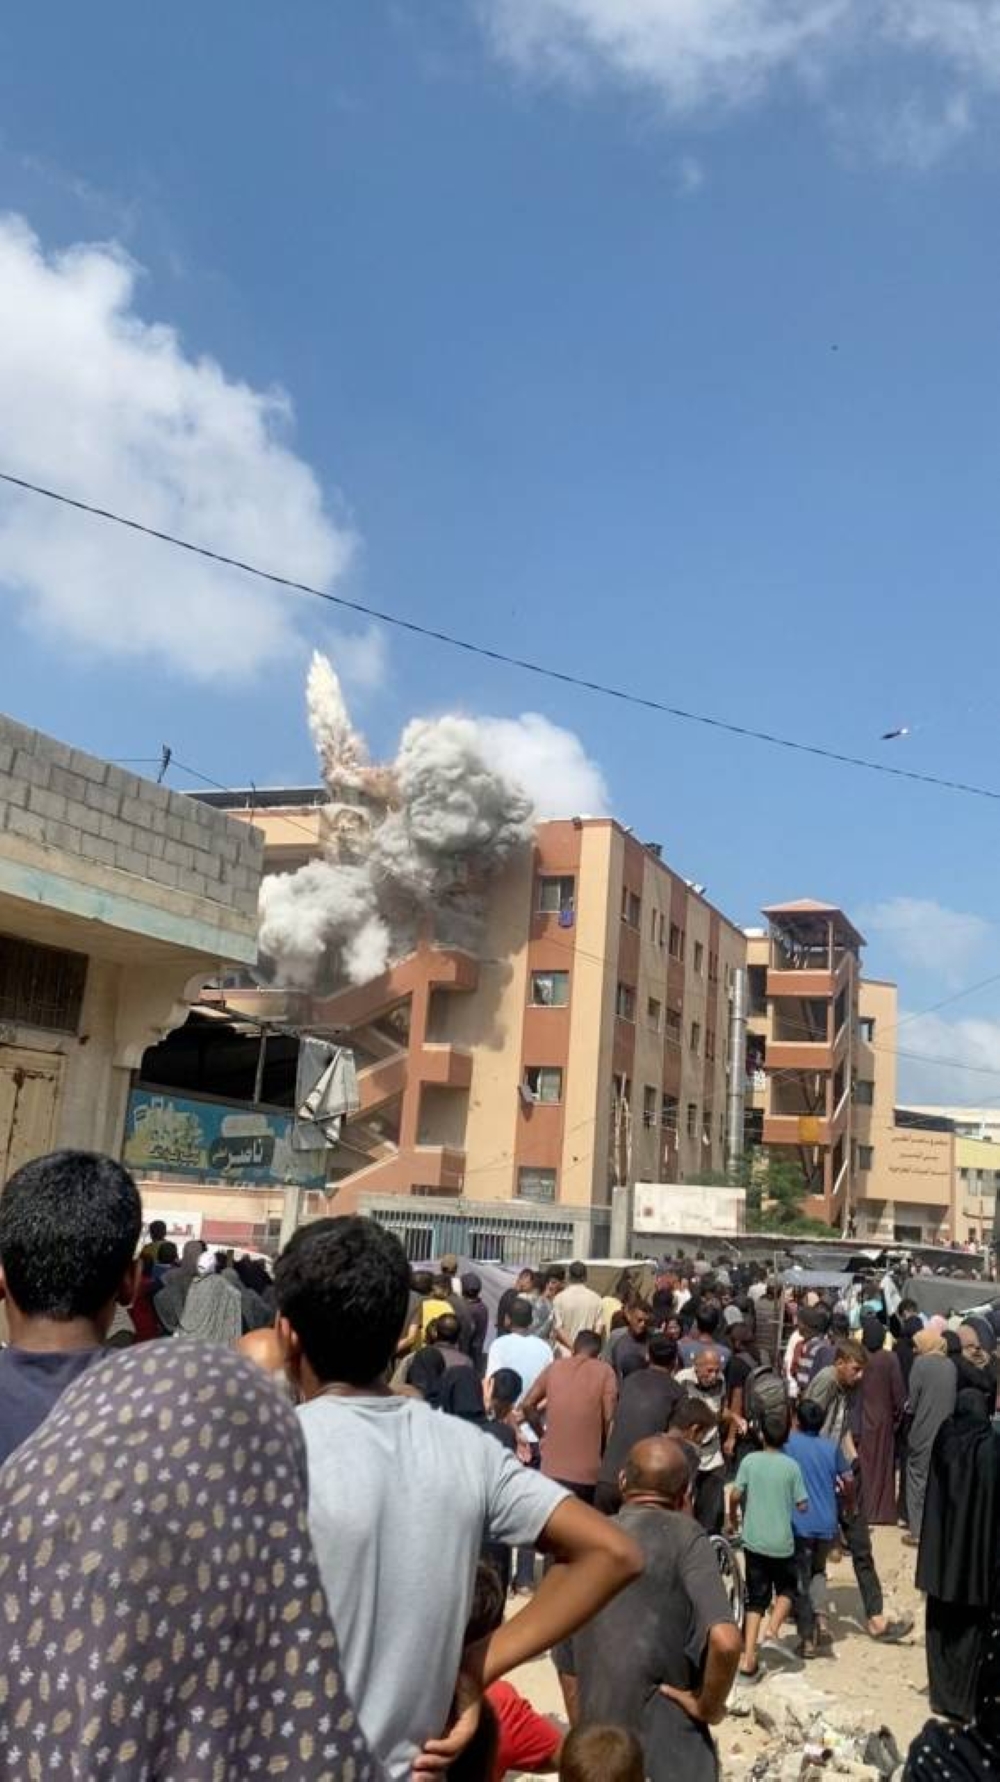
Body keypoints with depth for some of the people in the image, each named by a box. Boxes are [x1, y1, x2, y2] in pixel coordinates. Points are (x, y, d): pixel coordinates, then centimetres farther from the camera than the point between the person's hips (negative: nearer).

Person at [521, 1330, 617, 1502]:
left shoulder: (554, 1367, 8)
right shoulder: (605, 1371, 0)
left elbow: (527, 1405, 6)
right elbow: (609, 1418, -8)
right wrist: (603, 1451, 8)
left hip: (552, 1468, 2)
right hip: (586, 1472, -2)